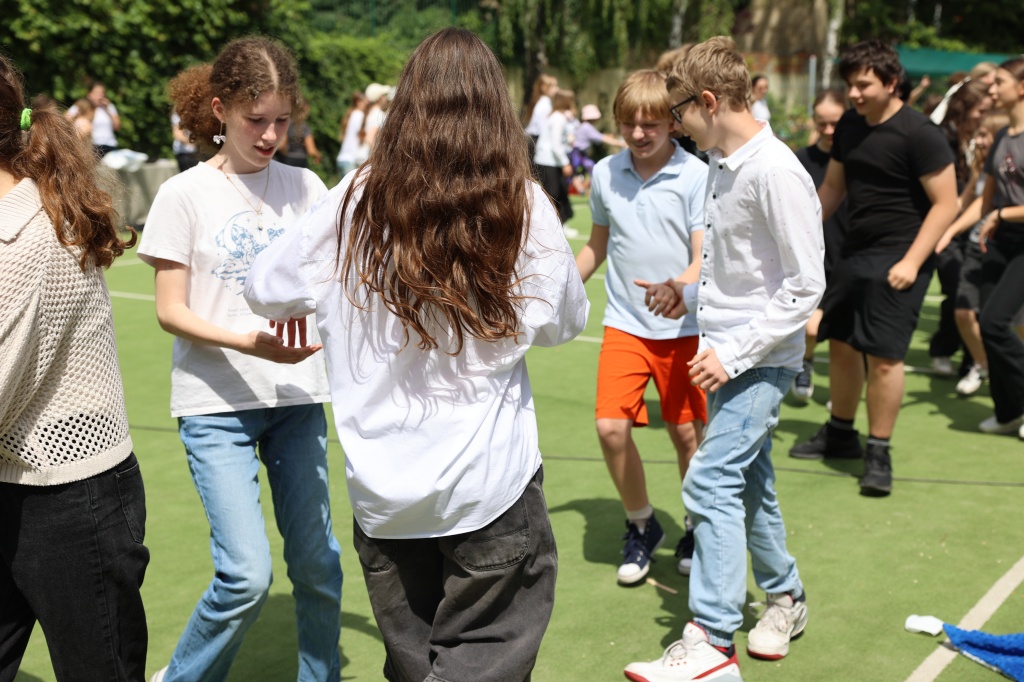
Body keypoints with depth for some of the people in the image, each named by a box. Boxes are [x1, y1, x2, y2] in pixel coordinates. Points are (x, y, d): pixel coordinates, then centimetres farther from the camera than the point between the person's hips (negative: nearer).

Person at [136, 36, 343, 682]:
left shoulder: (304, 187, 4)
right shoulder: (185, 194, -4)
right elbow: (170, 310, -6)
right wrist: (246, 342, -22)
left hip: (297, 394, 3)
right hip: (217, 402, -3)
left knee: (317, 561, 8)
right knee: (247, 575, -11)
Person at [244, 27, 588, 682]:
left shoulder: (357, 201, -6)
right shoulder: (523, 207, -9)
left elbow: (265, 289, 6)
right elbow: (567, 321, 6)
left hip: (383, 490, 3)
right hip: (488, 485, -2)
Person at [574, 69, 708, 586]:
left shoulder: (696, 176, -9)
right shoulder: (604, 174, 3)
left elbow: (705, 257, -13)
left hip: (683, 328, -2)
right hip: (624, 324, 3)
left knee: (686, 432, 5)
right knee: (610, 427, -9)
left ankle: (698, 530, 29)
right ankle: (642, 526, 15)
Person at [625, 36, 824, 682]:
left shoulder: (776, 172, -19)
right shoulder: (723, 165, 10)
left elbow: (806, 285, -19)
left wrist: (733, 353, -20)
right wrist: (691, 294, 9)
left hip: (761, 360, -9)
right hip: (728, 355, 9)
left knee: (711, 482, -14)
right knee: (750, 485, 17)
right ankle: (786, 597, 36)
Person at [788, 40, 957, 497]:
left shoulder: (919, 134, -15)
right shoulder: (849, 126, 6)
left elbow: (946, 203, -15)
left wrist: (912, 261, -21)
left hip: (898, 259, -7)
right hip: (854, 252, 7)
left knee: (883, 354, -8)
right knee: (841, 343, 14)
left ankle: (878, 454, 6)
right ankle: (840, 434, 32)